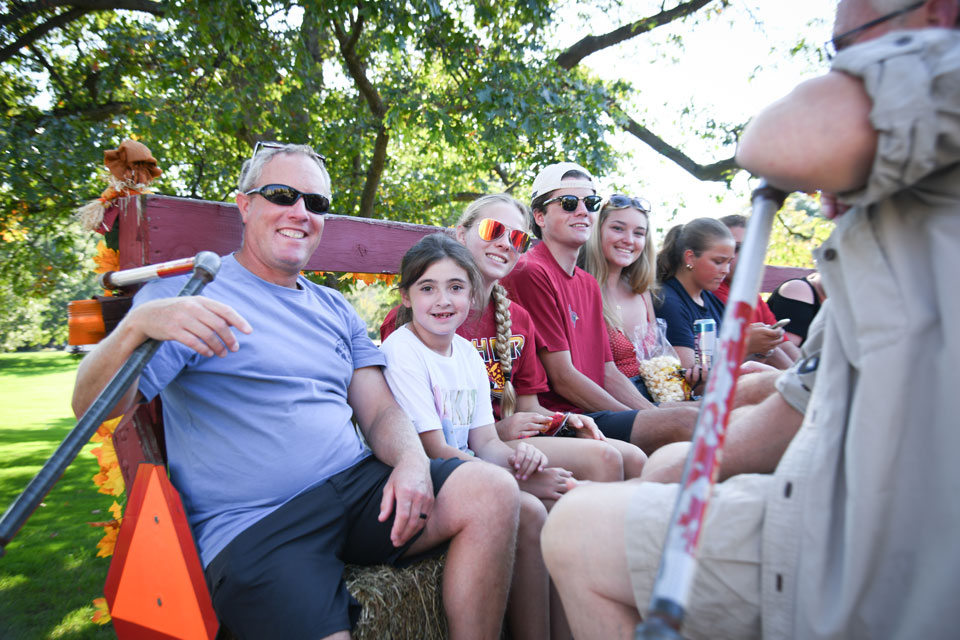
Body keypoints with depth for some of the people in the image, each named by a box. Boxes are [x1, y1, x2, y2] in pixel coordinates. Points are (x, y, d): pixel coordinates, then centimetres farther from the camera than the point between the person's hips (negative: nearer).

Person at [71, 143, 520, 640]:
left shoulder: (335, 310, 19)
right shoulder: (187, 292, 2)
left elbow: (380, 411, 12)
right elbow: (94, 407, -6)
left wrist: (413, 462, -11)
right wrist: (138, 325, -27)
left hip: (357, 487, 6)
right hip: (250, 524, -5)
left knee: (493, 491, -16)